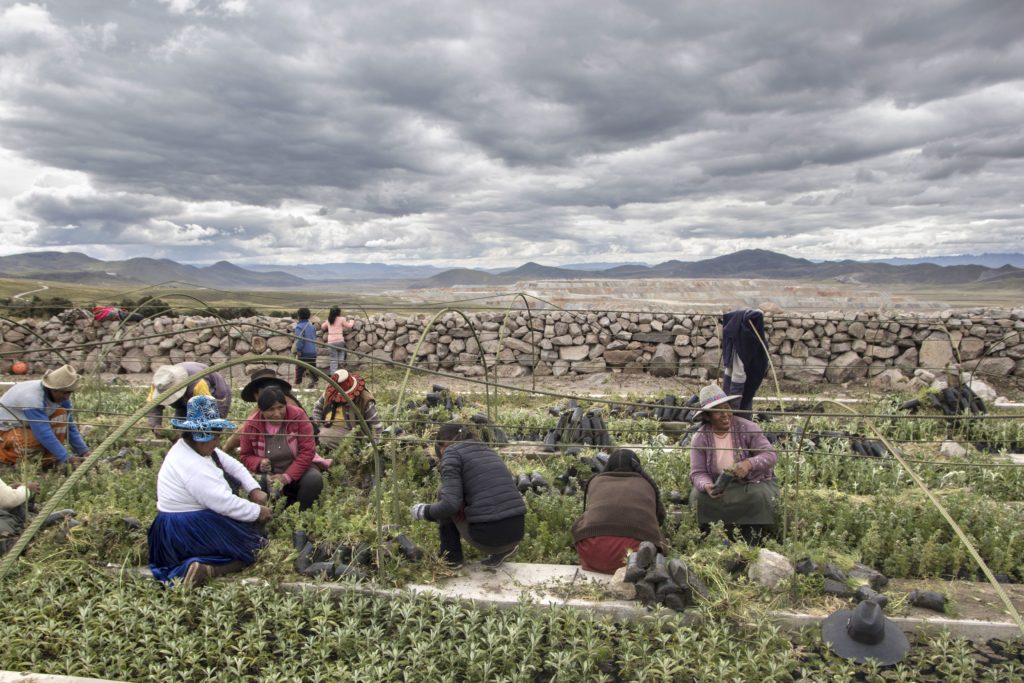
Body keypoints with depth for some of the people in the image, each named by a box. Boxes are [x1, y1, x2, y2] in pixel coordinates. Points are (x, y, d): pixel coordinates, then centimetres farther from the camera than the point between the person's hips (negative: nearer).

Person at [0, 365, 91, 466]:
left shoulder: (60, 394, -12)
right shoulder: (32, 397, -35)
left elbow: (69, 425, -6)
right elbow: (43, 433, -37)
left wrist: (84, 451, -13)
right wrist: (67, 458, -36)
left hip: (27, 426, 7)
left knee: (62, 413, -16)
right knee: (40, 440, -35)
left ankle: (49, 459, -11)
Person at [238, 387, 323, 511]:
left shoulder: (298, 416, -15)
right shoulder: (251, 425, -10)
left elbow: (307, 450, -16)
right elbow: (245, 456, 3)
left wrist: (287, 477, -24)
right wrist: (259, 463, -21)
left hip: (297, 472, -1)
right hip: (268, 476, 1)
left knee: (314, 479, -32)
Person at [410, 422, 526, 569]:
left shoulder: (452, 452, 0)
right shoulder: (489, 452, 21)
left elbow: (450, 503, -12)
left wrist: (424, 511, 7)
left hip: (487, 536, -7)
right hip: (516, 533, 7)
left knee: (443, 496, 17)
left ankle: (451, 558, 20)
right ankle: (504, 549, 16)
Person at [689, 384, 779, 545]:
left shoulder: (747, 428, -12)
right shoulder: (700, 438, -8)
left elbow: (771, 454, -18)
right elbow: (697, 473, -10)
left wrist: (749, 464, -39)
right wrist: (707, 486, -35)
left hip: (754, 483, -1)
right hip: (719, 486, 1)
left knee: (759, 498, -32)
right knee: (699, 497, -26)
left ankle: (751, 548, -12)